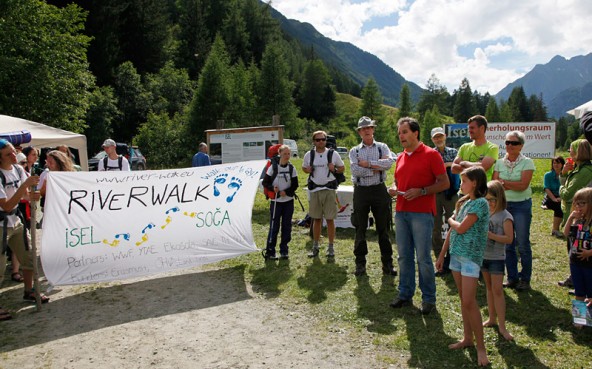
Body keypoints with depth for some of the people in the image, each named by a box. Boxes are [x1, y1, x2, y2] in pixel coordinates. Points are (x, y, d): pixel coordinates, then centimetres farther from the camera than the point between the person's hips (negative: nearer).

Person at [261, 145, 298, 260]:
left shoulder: (292, 168, 3)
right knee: (274, 226, -3)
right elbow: (265, 182, -1)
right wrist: (272, 188, -19)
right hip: (276, 202, -3)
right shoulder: (273, 167, -4)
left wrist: (286, 192, -13)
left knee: (287, 226, 6)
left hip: (288, 201, 3)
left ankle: (284, 250, 17)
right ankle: (270, 251, 5)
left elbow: (295, 185, 3)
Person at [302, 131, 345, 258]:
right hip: (314, 189, 2)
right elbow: (304, 167, 18)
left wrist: (334, 169, -13)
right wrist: (308, 170, -5)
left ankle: (331, 247, 12)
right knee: (316, 219, 9)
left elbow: (342, 168, 8)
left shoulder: (333, 154, 0)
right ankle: (315, 246, 19)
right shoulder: (309, 155, 5)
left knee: (330, 219, 1)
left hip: (329, 189, -2)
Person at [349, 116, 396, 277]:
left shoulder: (382, 147, 7)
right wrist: (377, 168, -10)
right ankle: (360, 263, 18)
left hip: (379, 190, 0)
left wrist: (367, 163, -14)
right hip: (361, 191, 1)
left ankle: (387, 263, 16)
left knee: (383, 228, 6)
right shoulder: (354, 151, 7)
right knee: (360, 229, 7)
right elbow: (355, 170, -12)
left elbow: (389, 162, -14)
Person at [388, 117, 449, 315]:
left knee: (423, 258, -1)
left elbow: (444, 183, -7)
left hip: (422, 214, -6)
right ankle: (405, 294, 22)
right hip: (401, 212, 6)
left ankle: (429, 298, 14)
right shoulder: (401, 158, 15)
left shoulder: (431, 154, -4)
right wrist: (393, 188, 3)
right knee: (404, 256, 10)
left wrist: (421, 191, -17)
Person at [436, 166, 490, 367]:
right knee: (463, 299, 14)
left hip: (471, 256, -8)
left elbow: (461, 228, -20)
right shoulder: (463, 202, 11)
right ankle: (467, 338, 26)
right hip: (456, 254, 8)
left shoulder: (480, 203, -14)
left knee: (469, 302, -7)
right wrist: (442, 255, 14)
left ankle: (480, 346, 6)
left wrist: (451, 220, 2)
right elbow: (451, 231, 13)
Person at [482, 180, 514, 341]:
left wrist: (490, 235, -26)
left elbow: (509, 238, -18)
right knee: (489, 288, 15)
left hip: (497, 258, -6)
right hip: (483, 255, 6)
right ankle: (492, 318, 27)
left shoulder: (505, 216, -13)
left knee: (497, 290, -6)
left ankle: (502, 326, 1)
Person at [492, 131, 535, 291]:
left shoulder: (527, 162, -4)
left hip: (522, 205, -3)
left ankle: (525, 279, 14)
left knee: (523, 244, 0)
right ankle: (512, 277, 19)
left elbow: (523, 185, -15)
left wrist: (503, 182, -11)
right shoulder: (500, 162, 6)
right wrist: (513, 185, -14)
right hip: (503, 205, 3)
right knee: (507, 244, 7)